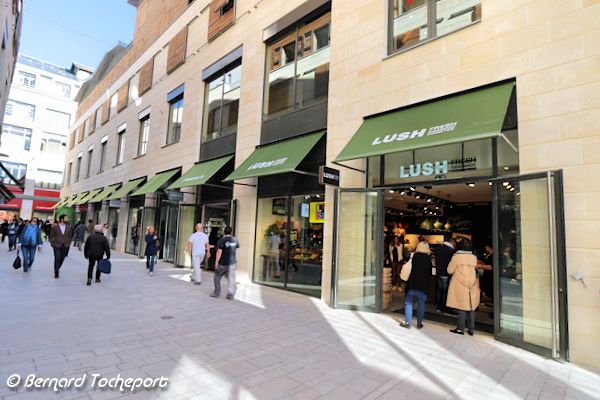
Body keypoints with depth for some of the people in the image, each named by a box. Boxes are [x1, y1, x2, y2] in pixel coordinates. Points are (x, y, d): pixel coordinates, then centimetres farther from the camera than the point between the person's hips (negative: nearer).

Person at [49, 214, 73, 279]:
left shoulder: (69, 227, 2)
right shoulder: (55, 227, -5)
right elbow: (51, 236, 3)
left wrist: (68, 243, 3)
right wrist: (52, 244, -2)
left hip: (65, 246, 3)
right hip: (57, 245, -3)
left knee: (62, 259, 10)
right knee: (57, 259, -5)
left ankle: (57, 269, 36)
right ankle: (56, 273, 6)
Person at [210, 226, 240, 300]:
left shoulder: (221, 240, -13)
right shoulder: (235, 239, 2)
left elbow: (219, 251, -21)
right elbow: (237, 247, 21)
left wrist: (216, 262, -15)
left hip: (222, 263, -3)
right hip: (232, 262, 3)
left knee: (217, 277, 16)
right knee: (231, 279, 4)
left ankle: (217, 293, 20)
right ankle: (230, 295, 1)